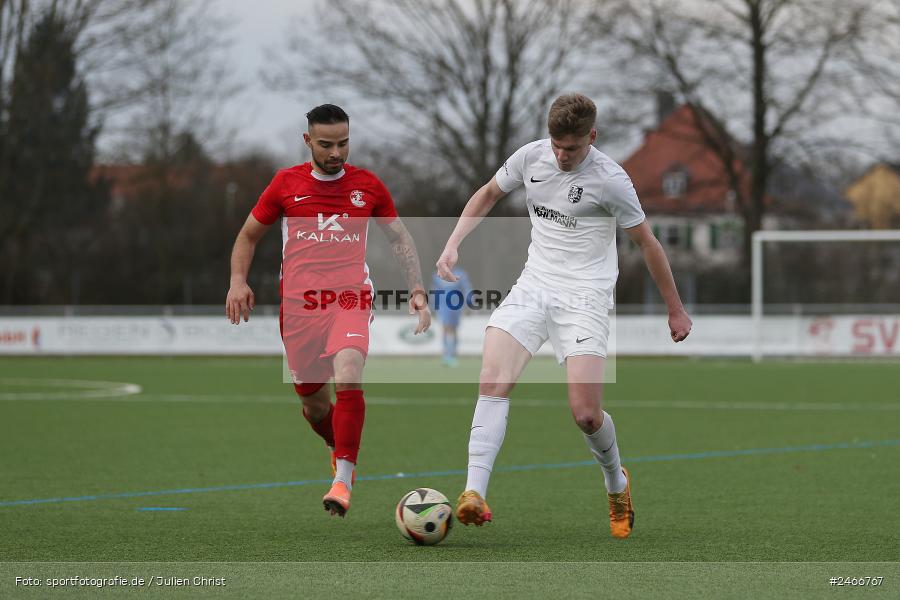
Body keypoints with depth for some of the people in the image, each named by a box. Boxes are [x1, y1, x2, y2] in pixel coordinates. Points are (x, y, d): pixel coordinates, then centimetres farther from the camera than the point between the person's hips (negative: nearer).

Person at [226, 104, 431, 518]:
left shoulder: (367, 186, 7)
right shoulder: (287, 183, 7)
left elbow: (400, 239, 18)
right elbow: (249, 235, 17)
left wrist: (417, 290, 6)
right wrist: (238, 280, 1)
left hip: (350, 299, -2)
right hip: (299, 304, 2)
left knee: (348, 377, -28)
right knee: (314, 403, 7)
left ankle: (343, 481, -26)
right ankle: (339, 450, 41)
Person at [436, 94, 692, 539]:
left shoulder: (611, 180, -12)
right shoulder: (530, 157, 1)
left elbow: (646, 243, -1)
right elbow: (488, 195, 20)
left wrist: (675, 310, 5)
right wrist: (453, 244, 8)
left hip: (584, 297, -4)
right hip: (533, 288, 4)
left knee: (586, 414, -13)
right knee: (492, 383, -18)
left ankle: (616, 482, 19)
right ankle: (474, 494, -25)